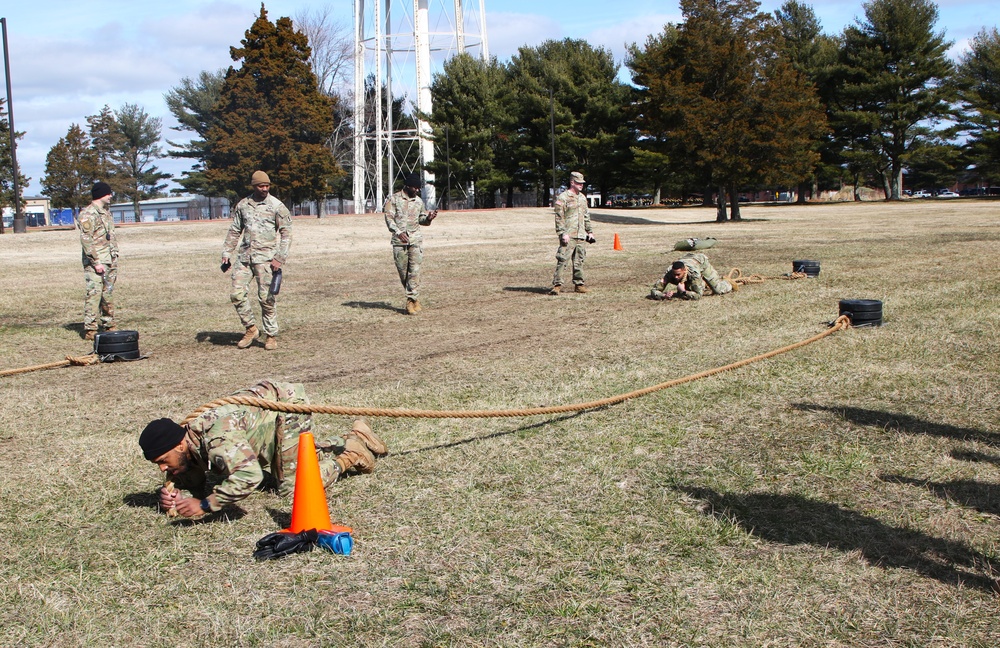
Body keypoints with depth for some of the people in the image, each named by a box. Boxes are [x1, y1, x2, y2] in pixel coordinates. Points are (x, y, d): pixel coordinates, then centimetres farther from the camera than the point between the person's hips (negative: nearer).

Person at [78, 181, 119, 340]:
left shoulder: (106, 212, 17)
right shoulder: (88, 214, -11)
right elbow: (86, 239, -17)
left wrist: (115, 257, 17)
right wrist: (96, 262, -20)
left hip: (110, 261, 8)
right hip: (95, 262, -8)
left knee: (108, 294, 12)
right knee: (94, 293, -9)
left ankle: (109, 325, 20)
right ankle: (90, 329, -7)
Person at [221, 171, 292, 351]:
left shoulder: (277, 206, -2)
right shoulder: (242, 205, 10)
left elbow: (286, 233, -4)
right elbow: (234, 231, 19)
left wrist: (280, 258, -13)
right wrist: (227, 253, 12)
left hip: (266, 258, -4)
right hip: (244, 256, 4)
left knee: (266, 298, -4)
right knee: (237, 294, -2)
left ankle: (271, 336, 8)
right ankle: (251, 329, 14)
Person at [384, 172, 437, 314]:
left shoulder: (419, 201, 11)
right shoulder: (394, 199, 0)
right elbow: (389, 217, -8)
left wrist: (428, 218, -5)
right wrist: (398, 232, -24)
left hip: (415, 239, 2)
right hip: (399, 241, -1)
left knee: (414, 271, -9)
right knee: (403, 271, 3)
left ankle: (411, 300, -9)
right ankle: (413, 298, 18)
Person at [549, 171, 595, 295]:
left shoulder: (582, 198, 17)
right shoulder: (563, 197, -7)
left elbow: (586, 216, 24)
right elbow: (559, 217, -11)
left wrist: (589, 231, 19)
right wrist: (563, 233, -18)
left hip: (580, 235, 7)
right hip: (568, 236, -7)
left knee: (579, 261, 10)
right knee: (562, 259, -10)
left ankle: (579, 284, 17)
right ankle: (557, 285, -8)